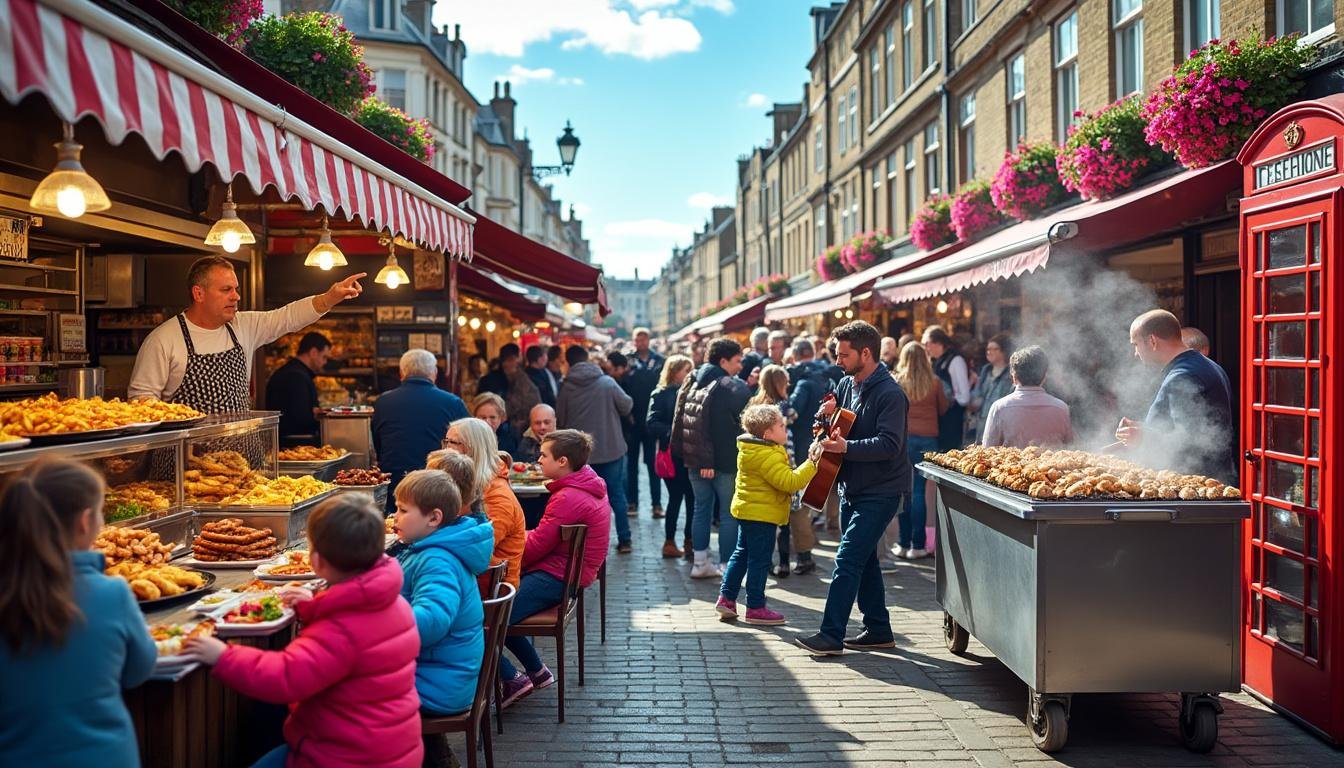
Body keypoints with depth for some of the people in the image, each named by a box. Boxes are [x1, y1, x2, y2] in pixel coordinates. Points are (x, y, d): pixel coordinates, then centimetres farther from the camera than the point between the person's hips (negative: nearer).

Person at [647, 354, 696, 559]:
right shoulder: (661, 394, -3)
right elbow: (653, 424, -11)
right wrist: (672, 433, -22)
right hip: (673, 455, -4)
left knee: (692, 497, 4)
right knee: (676, 497, 0)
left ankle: (690, 540, 16)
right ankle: (669, 542, 12)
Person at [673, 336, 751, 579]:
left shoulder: (694, 384, 9)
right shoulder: (735, 388, -12)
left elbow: (679, 420, 9)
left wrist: (682, 451, 11)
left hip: (696, 460, 7)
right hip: (726, 461, -7)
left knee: (702, 509, 16)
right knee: (730, 513, 2)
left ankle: (700, 563, 21)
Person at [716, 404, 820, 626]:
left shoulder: (754, 449, 10)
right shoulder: (768, 456, -23)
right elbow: (789, 482, -26)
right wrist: (811, 464, -23)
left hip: (747, 510, 10)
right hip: (762, 514, -10)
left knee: (741, 554, 17)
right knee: (759, 560, -2)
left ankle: (726, 598, 20)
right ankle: (755, 608, 6)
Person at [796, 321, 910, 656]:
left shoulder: (889, 394, -18)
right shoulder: (846, 384, 9)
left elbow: (890, 444, -26)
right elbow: (838, 427, 23)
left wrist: (846, 447, -34)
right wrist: (828, 416, 0)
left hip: (880, 491, -9)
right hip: (852, 487, 9)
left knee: (847, 559, -11)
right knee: (863, 559, 15)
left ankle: (831, 635, -6)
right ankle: (878, 631, 26)